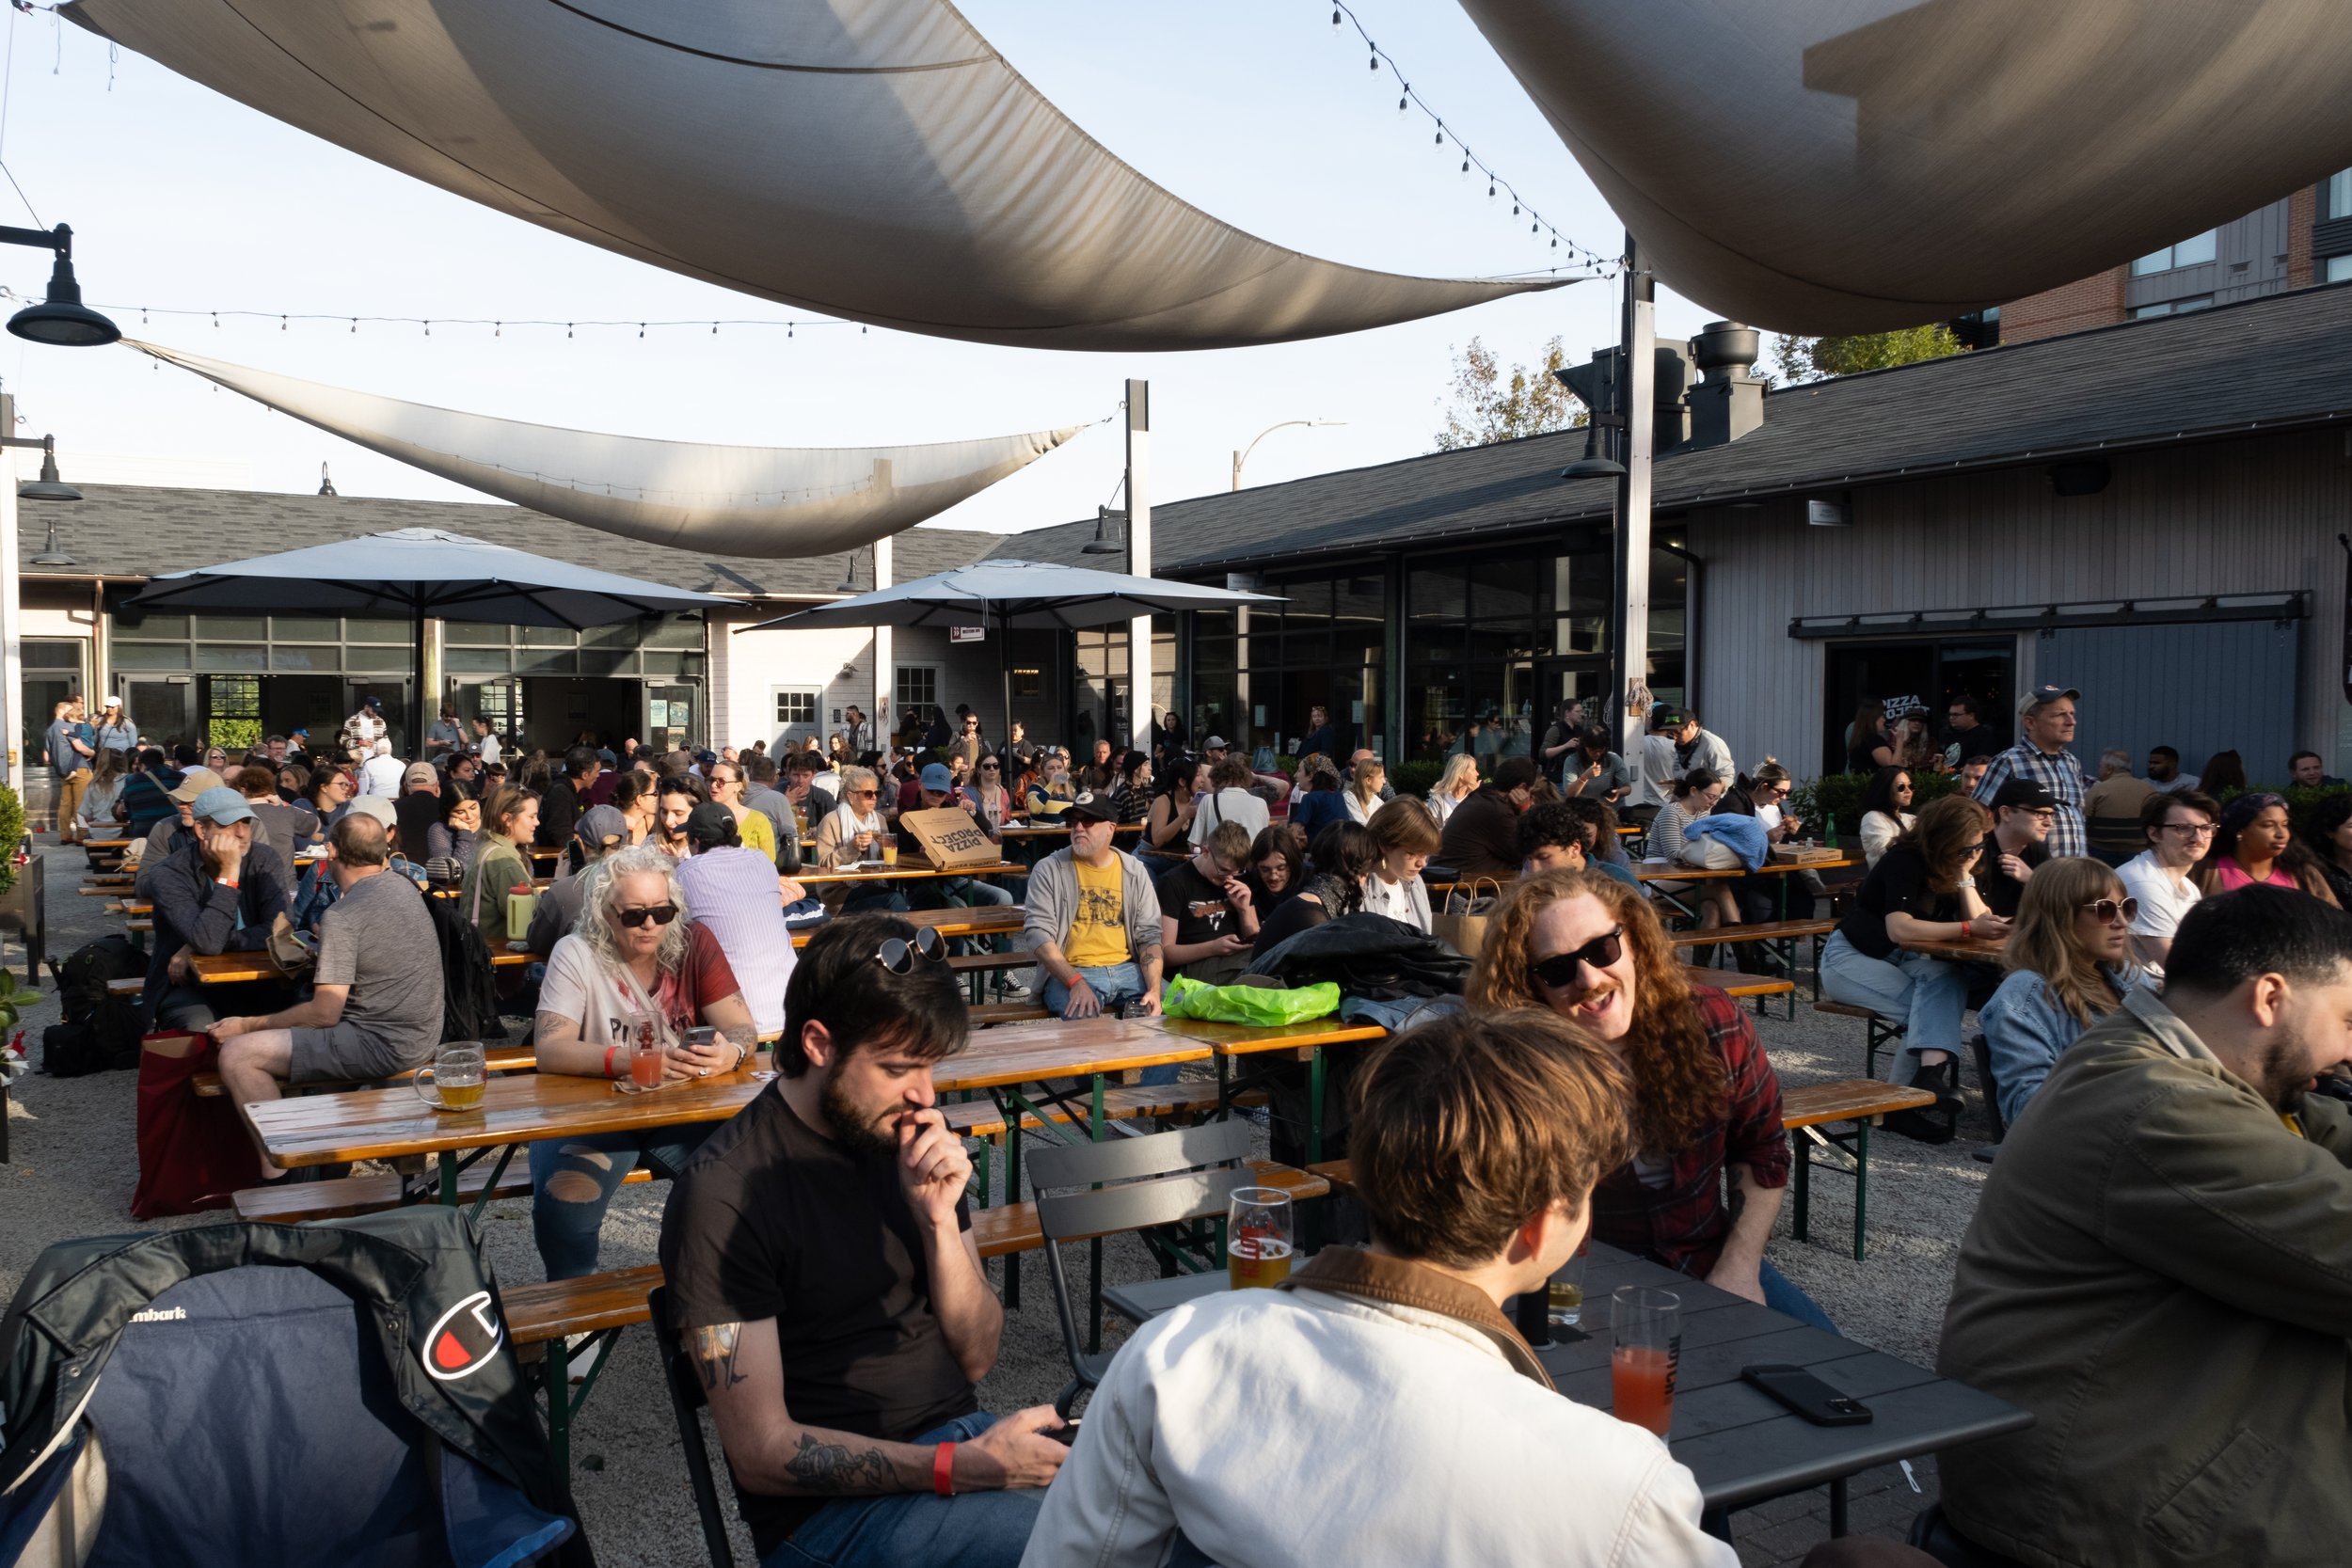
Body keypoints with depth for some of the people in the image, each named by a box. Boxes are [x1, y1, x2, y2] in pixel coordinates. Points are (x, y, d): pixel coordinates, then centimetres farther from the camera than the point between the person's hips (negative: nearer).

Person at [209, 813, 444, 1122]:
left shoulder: (341, 917, -18)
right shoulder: (404, 886, 6)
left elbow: (324, 1014, -17)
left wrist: (248, 1026, -7)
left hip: (385, 1045, -10)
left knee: (237, 1055, -11)